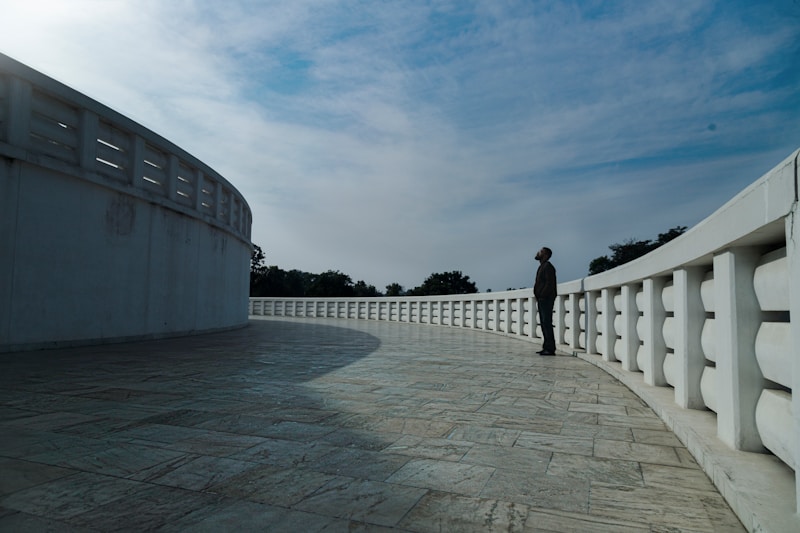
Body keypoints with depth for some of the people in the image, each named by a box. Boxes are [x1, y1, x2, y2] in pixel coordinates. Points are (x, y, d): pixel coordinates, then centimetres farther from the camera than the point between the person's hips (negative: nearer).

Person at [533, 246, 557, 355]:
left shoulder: (548, 266, -10)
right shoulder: (542, 267, 21)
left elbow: (549, 283, -19)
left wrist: (542, 295, -19)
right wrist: (538, 296, 12)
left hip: (546, 299, -10)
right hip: (541, 300, 10)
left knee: (547, 323, -11)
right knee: (544, 323, 11)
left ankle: (550, 349, -10)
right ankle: (547, 347, 15)